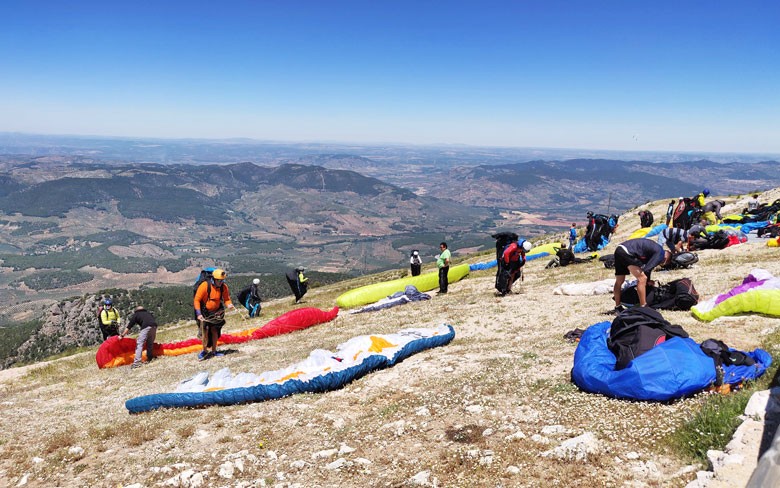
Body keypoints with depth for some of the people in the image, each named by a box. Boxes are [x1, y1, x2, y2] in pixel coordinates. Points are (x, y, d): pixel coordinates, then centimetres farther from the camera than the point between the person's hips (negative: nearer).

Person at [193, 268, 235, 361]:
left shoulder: (224, 287, -13)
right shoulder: (205, 286, -25)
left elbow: (226, 299, -3)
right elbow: (196, 300, -19)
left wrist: (229, 304, -26)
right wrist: (198, 314, -26)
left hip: (216, 312, 3)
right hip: (204, 312, -3)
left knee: (214, 331, 7)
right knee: (205, 331, -11)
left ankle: (213, 351, 19)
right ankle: (205, 351, 7)